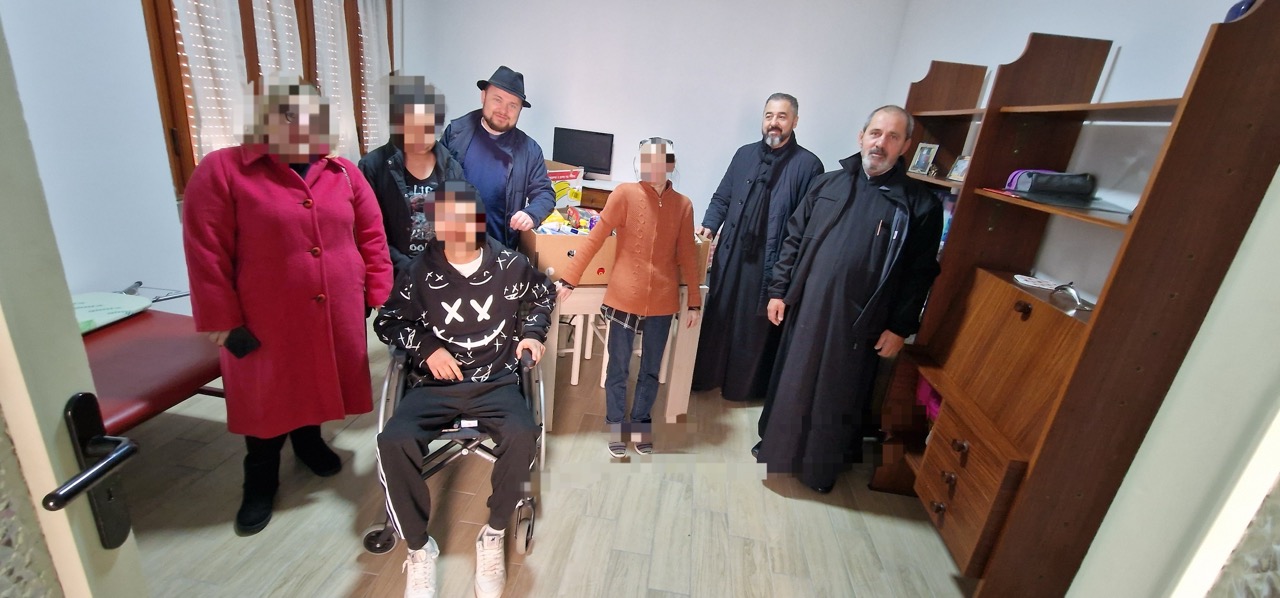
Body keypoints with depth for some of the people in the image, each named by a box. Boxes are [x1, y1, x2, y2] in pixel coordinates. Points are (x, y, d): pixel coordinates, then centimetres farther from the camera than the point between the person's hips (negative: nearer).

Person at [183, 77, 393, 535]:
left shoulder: (344, 173, 3)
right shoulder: (222, 171, -9)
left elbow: (371, 236, 5)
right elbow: (206, 253, -10)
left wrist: (378, 295, 1)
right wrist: (223, 321, -11)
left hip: (337, 316, 3)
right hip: (266, 320, -3)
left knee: (319, 384, 18)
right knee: (267, 399, 12)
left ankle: (309, 440, 46)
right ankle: (260, 483, 33)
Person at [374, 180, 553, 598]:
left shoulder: (508, 264, 0)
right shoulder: (421, 270, -2)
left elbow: (543, 295, 19)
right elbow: (387, 322, 9)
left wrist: (533, 332, 3)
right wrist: (425, 346, -7)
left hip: (495, 381, 0)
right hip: (435, 385, 1)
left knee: (522, 436, -31)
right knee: (393, 442, -28)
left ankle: (493, 536, -3)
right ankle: (419, 547, -2)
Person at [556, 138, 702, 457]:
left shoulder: (683, 205, 4)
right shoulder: (625, 193, -4)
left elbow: (687, 256, 8)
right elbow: (595, 238, -5)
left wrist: (694, 302, 9)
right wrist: (569, 279, -8)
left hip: (662, 301, 2)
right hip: (624, 297, -2)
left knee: (651, 370, 14)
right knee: (618, 368, 10)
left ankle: (641, 423, 34)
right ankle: (615, 425, 29)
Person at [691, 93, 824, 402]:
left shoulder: (808, 164, -6)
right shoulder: (745, 154, 8)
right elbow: (722, 198, 13)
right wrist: (709, 226, -4)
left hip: (770, 265, -4)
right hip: (730, 256, 4)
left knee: (755, 328, 9)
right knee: (716, 318, 13)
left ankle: (746, 386, 29)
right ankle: (707, 375, 32)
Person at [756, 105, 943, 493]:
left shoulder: (920, 205, -4)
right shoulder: (827, 184, 4)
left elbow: (920, 273, -2)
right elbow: (794, 239, 7)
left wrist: (900, 327, -5)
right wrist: (778, 290, 2)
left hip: (857, 321, -2)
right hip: (805, 310, 3)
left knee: (837, 396, 12)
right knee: (790, 383, 16)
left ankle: (823, 467, 35)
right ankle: (776, 445, 39)